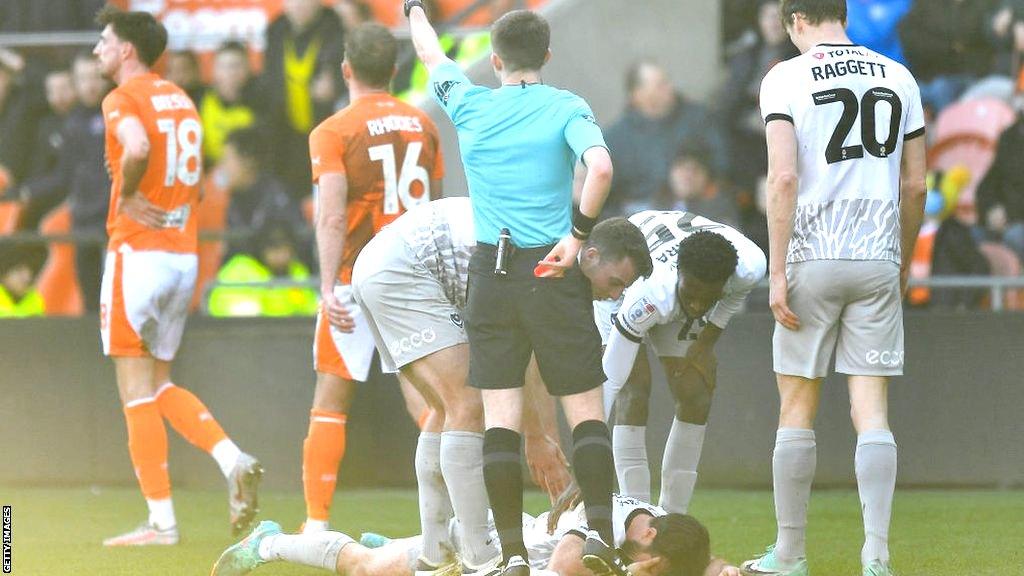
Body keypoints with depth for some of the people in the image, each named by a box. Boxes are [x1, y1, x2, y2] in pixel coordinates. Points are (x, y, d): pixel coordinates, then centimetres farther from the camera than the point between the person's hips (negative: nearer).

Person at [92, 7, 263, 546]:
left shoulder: (123, 99, -9)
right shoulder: (180, 99, 16)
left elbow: (137, 148, -29)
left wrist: (125, 195, -14)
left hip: (138, 252, -8)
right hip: (185, 254, 8)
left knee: (137, 391, -2)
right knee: (158, 385, 17)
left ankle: (161, 522, -4)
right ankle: (232, 460, -4)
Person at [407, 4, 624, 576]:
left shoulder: (470, 105, 7)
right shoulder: (567, 108, 0)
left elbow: (433, 56, 27)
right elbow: (601, 168, -19)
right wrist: (579, 234, -8)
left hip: (492, 272, 2)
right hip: (555, 272, -2)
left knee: (501, 418, 1)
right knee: (586, 411, 3)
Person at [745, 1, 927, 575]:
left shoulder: (787, 77, -4)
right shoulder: (897, 77, 8)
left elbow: (784, 177, -13)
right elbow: (915, 185, 10)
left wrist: (777, 272, -12)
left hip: (813, 257, -3)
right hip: (878, 259, 3)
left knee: (797, 409, 7)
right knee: (871, 409, 1)